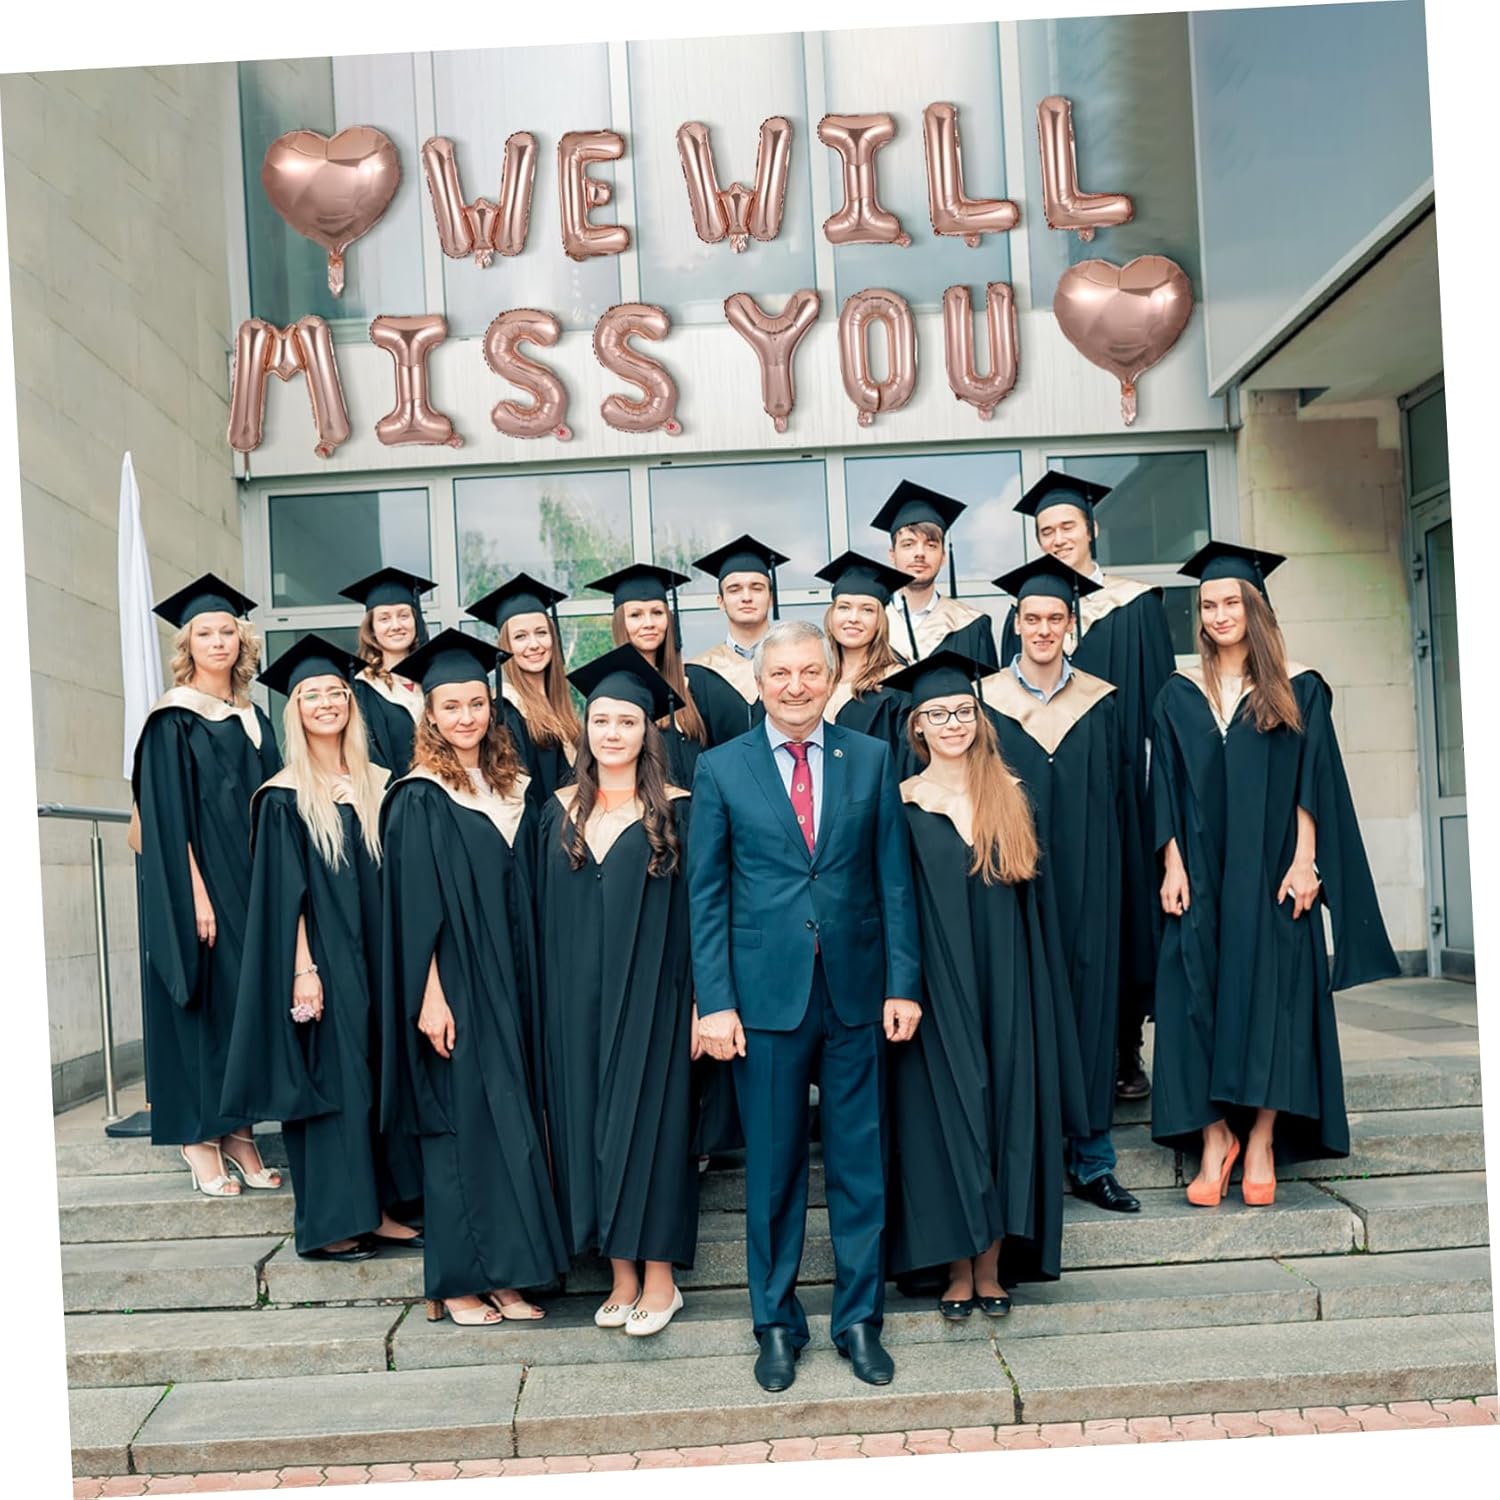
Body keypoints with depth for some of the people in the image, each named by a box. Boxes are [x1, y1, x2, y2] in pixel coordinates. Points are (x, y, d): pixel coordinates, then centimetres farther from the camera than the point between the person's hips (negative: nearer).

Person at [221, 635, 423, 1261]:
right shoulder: (283, 799, -5)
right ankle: (328, 1224, 8)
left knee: (379, 1076, 9)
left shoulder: (378, 785, 8)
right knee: (330, 1077, -2)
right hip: (321, 957, -5)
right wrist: (303, 969, -16)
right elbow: (283, 895, -9)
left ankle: (375, 1209, 18)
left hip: (376, 956, 5)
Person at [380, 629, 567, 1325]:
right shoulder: (419, 799, -6)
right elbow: (415, 911, -11)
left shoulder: (514, 792, 10)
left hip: (509, 985, 6)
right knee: (460, 1121, 0)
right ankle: (457, 1282, 11)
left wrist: (527, 988, 7)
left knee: (509, 1122, 8)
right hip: (454, 985, -5)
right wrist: (430, 995, -17)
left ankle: (502, 1273, 17)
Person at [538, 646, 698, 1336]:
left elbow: (697, 909, -5)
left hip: (648, 995, -4)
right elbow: (545, 910, 10)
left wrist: (699, 999, -10)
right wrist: (548, 995, 5)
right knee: (587, 1121, 6)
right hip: (576, 1000, 4)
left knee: (648, 1118, 0)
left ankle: (659, 1275, 12)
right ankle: (621, 1275, 18)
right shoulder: (561, 809, 8)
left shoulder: (675, 811, -3)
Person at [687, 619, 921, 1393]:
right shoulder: (720, 768, 1)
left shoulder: (871, 759, 4)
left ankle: (859, 1318, 25)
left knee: (859, 1162, 9)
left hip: (856, 991, 1)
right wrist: (714, 1001, -6)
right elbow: (706, 894, 0)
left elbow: (894, 879, 4)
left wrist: (902, 982, -1)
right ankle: (775, 1322, 25)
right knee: (773, 1169, 9)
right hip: (765, 994, -1)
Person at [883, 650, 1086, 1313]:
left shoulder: (1008, 797, 7)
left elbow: (1025, 900, 11)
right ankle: (959, 1266, 11)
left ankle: (993, 1265, 14)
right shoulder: (900, 805, -1)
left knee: (1005, 1111, 4)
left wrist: (1024, 990, 5)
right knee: (945, 1115, 0)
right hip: (936, 990, -2)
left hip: (1003, 988, 3)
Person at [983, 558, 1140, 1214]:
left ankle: (1090, 1161, 14)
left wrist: (1102, 880, 1)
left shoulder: (1099, 701, 6)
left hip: (1084, 883, 2)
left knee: (1089, 1007, 4)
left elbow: (1111, 799, 7)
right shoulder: (984, 700, 1)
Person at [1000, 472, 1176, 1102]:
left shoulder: (1135, 605, 6)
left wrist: (1153, 781, -7)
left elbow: (1156, 698, 2)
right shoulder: (1025, 611, 12)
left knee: (1122, 912, 1)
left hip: (1117, 783, -2)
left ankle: (1126, 1055, 9)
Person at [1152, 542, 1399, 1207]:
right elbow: (1167, 791, 5)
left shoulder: (1296, 690, 3)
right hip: (1202, 873, 2)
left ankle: (1262, 1140, 4)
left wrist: (1304, 860, -10)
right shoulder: (1180, 694, 7)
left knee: (1270, 995, -2)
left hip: (1270, 873, -1)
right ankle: (1215, 1137, 5)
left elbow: (1312, 783, -1)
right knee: (1201, 997, -2)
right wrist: (1173, 865, -3)